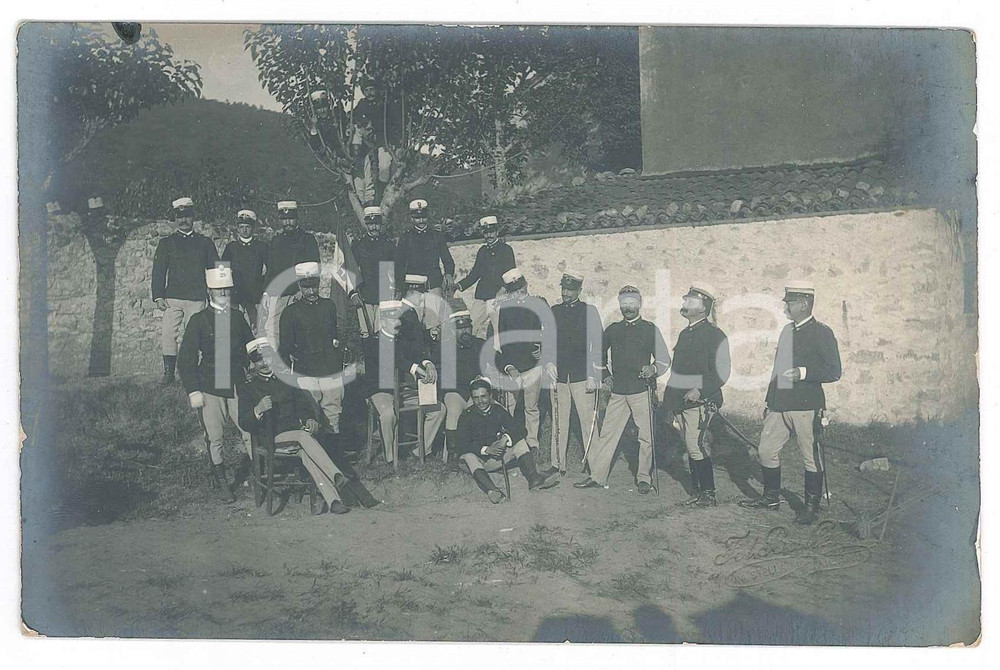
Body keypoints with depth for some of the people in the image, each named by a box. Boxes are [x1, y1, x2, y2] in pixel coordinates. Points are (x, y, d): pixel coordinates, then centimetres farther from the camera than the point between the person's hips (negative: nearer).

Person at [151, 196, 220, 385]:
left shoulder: (205, 242, 11)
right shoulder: (166, 243, 10)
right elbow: (158, 271, 7)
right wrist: (158, 297, -3)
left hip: (197, 298, 0)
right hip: (172, 297, 0)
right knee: (168, 334, -7)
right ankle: (169, 373, 1)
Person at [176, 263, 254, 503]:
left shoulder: (238, 317, 9)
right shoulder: (199, 321, -1)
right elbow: (185, 359, -2)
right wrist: (193, 391, -8)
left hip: (238, 387, 2)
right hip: (209, 389, -2)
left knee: (253, 433, -5)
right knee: (214, 439, 4)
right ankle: (222, 483, 18)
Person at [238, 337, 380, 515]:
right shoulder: (247, 387, 9)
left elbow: (306, 401, 15)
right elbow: (244, 424, -1)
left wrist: (312, 419, -7)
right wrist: (258, 410, -22)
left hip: (299, 427, 3)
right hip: (276, 435, -3)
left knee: (305, 452, -30)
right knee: (305, 438, -34)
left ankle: (331, 499, -41)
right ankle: (337, 477, -44)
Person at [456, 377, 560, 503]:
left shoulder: (498, 411, 7)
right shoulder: (467, 416, -4)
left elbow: (519, 430, 0)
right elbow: (463, 445, -15)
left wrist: (506, 439, -21)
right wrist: (486, 449, -27)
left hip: (496, 458, 4)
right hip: (478, 459, -4)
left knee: (519, 443, -12)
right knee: (468, 456, -36)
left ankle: (534, 478, -34)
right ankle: (491, 490, -60)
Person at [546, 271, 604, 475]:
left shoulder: (589, 311, 5)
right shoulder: (554, 311, 13)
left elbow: (598, 345, 2)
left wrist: (593, 376, -5)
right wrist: (548, 362, -1)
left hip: (583, 376, -3)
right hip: (558, 375, 3)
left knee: (588, 420, -6)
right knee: (559, 422, 2)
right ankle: (557, 465, 8)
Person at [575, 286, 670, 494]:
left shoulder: (650, 329, 4)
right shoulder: (612, 330, 12)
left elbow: (664, 360, 5)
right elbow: (600, 355, 26)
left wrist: (653, 369, -14)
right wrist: (605, 375, 14)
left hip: (642, 390, -2)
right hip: (618, 391, 3)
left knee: (646, 436, 1)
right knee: (607, 433, 2)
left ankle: (644, 478, 13)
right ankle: (597, 477, 7)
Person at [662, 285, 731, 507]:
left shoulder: (714, 334, -7)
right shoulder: (685, 334, 18)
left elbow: (722, 371, -12)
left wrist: (700, 390, -21)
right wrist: (671, 398, 18)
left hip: (700, 400, -8)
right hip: (681, 402, 8)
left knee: (696, 445, -13)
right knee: (692, 446, 10)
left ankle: (708, 494, -7)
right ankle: (699, 493, 16)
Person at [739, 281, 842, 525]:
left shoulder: (822, 333, -7)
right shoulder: (787, 330, 15)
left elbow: (834, 372, -11)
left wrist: (804, 373, -24)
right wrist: (769, 400, 21)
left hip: (806, 407, -7)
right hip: (780, 404, 8)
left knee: (811, 457, 2)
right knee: (765, 450, 10)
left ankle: (812, 506, 13)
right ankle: (771, 497, 26)